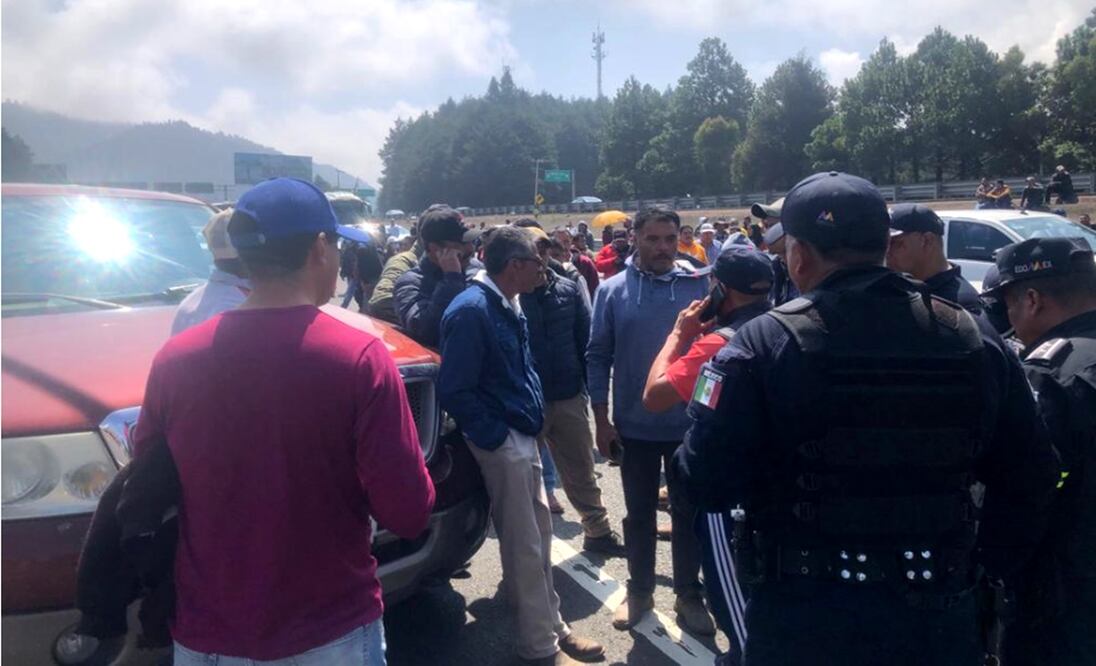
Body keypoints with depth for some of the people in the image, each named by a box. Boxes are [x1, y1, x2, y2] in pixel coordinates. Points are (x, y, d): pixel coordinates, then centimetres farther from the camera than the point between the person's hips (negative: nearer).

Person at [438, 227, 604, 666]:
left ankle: (552, 626, 32)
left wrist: (530, 421, 12)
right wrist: (496, 437, -17)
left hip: (523, 436, 9)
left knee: (539, 537, 18)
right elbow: (454, 391, -21)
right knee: (525, 546, 2)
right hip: (503, 443, -9)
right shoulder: (471, 310, -19)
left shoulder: (508, 305, 10)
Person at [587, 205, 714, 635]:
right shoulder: (613, 290, -4)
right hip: (635, 426, 0)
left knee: (688, 513, 13)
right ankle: (639, 591, 31)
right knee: (639, 513, 14)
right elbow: (598, 358, -1)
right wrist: (601, 419, -3)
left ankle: (688, 595, 29)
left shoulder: (699, 285, -3)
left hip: (689, 425, 0)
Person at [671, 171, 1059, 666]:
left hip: (805, 621, -3)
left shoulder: (764, 344, -14)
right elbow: (1028, 479, 4)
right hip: (939, 616, 3)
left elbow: (706, 482, -15)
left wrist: (685, 463, 7)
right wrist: (983, 564, 16)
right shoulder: (976, 340, -1)